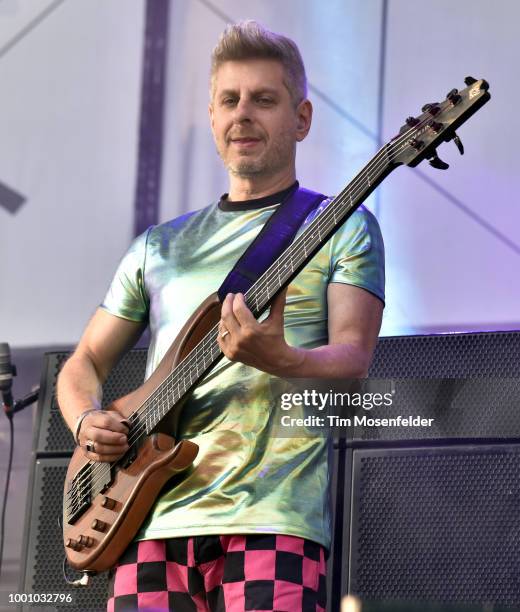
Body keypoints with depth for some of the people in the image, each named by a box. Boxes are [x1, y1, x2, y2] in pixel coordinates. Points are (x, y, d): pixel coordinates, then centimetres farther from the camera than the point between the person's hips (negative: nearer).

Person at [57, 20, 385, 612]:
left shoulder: (342, 228, 9)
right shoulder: (160, 246, 22)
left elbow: (353, 358, -4)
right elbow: (84, 363, 25)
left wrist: (279, 360, -26)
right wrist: (87, 422, 2)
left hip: (271, 520, -4)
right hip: (152, 520, 4)